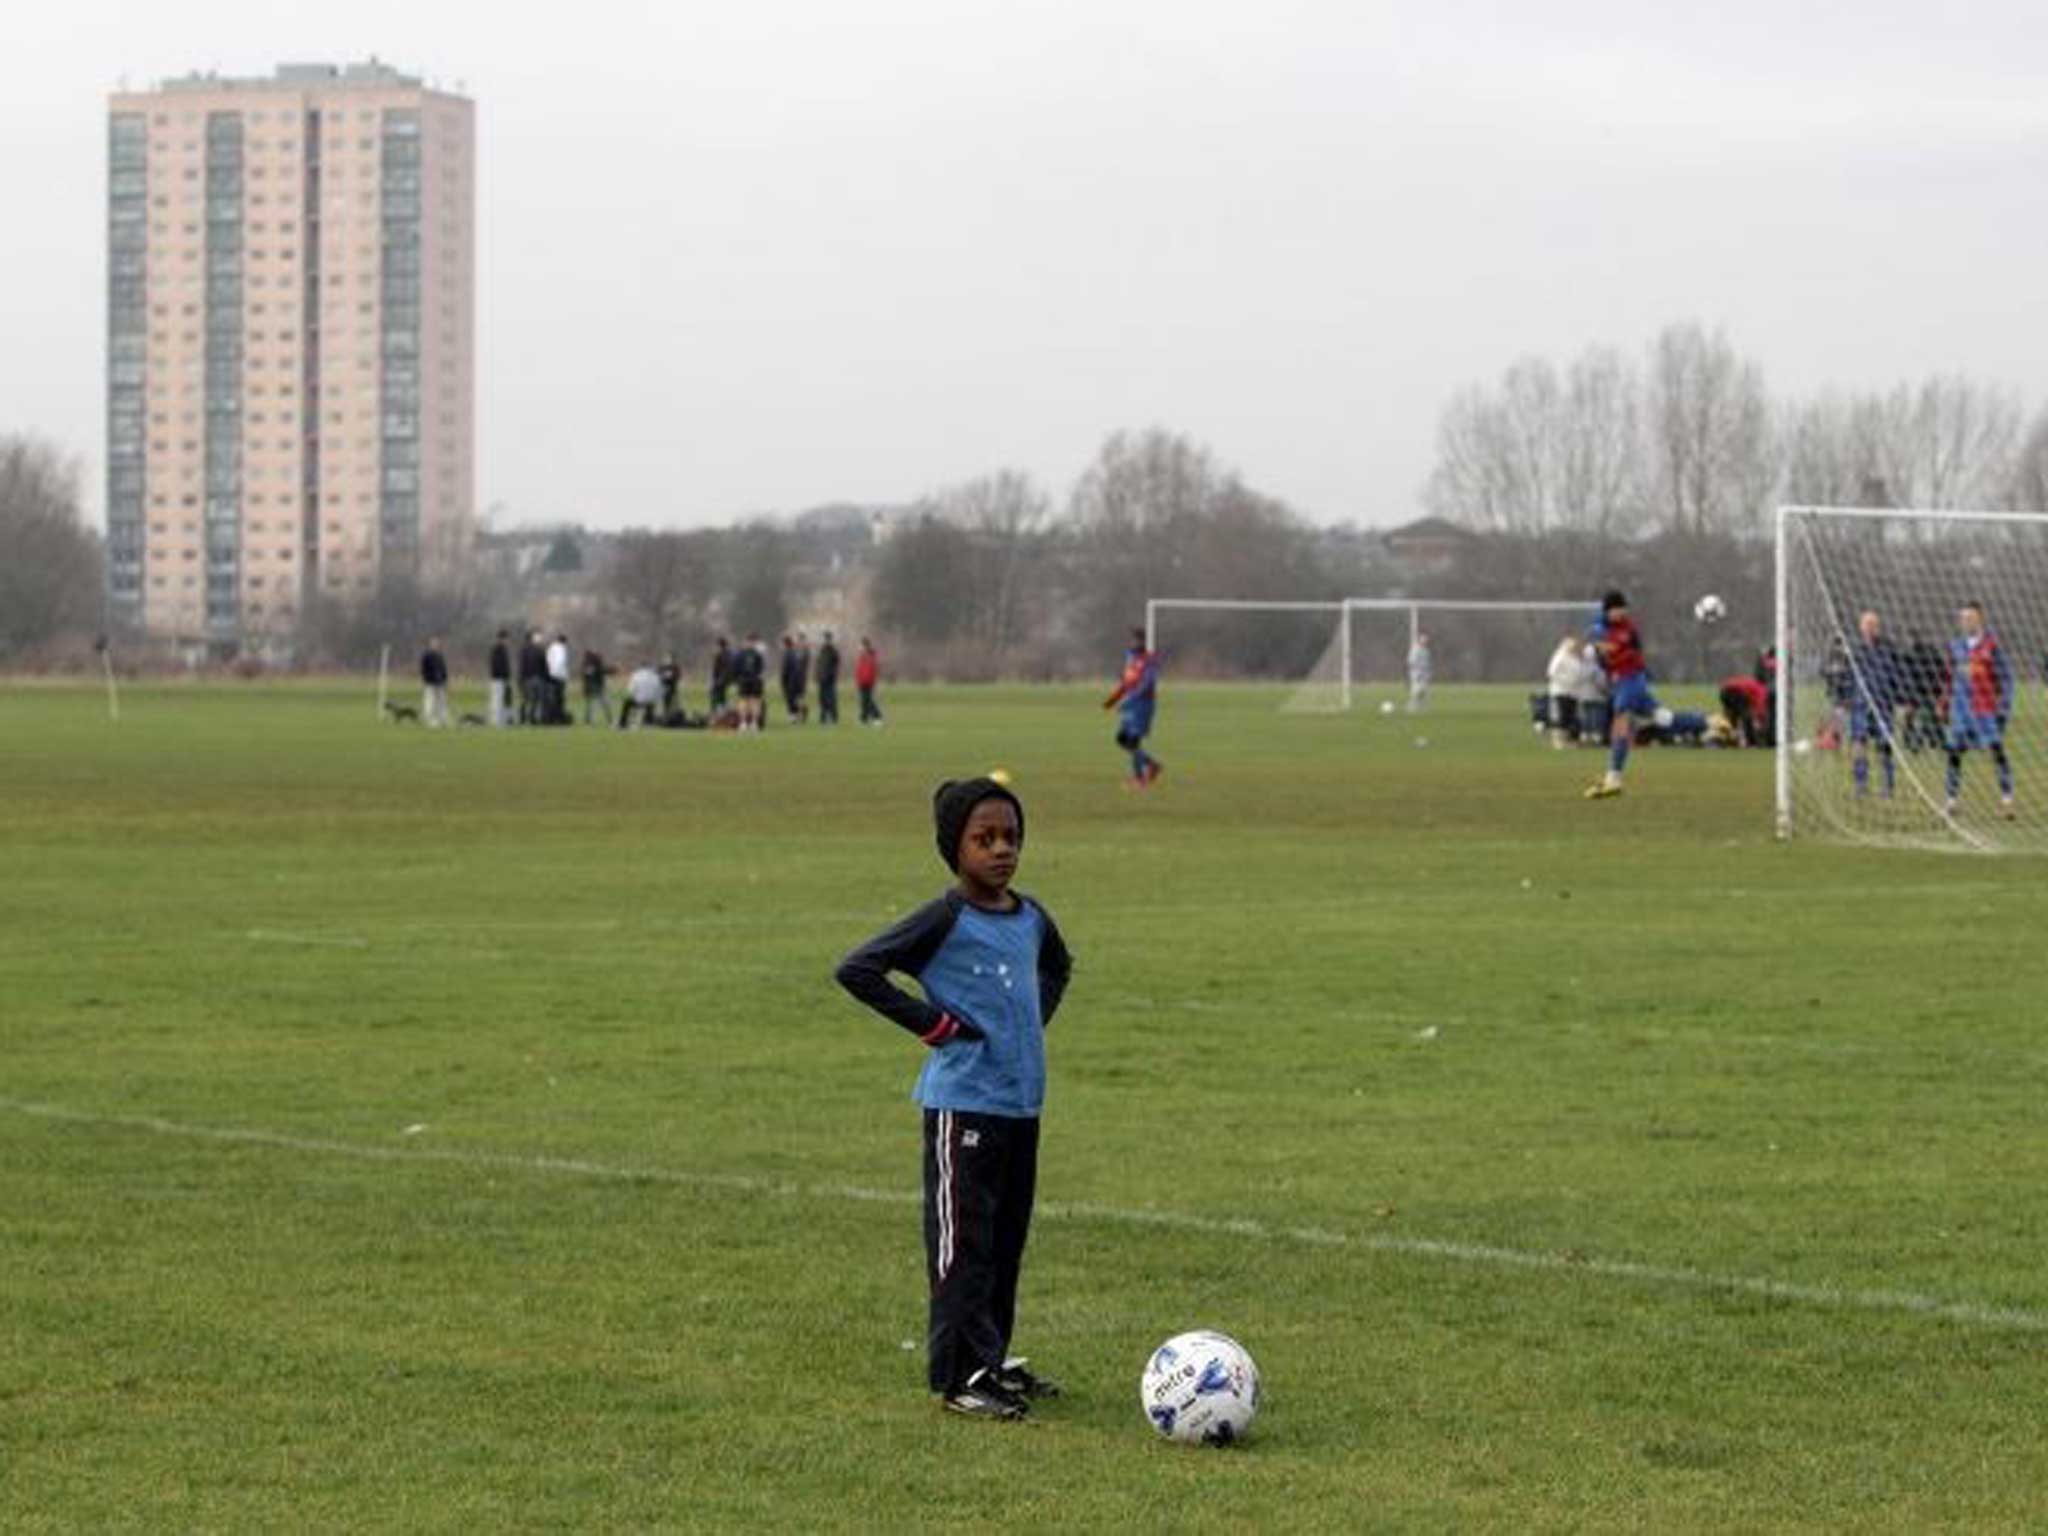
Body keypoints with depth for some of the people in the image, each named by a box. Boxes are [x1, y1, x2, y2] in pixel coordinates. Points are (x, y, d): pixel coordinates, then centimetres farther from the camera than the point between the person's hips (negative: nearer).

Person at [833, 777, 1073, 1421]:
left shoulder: (1031, 919, 9)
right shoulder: (945, 920, -12)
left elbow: (1057, 966, 32)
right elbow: (856, 969, -17)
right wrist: (931, 1022, -16)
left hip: (1023, 1102, 7)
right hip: (963, 1106, -7)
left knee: (1007, 1240, 14)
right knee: (963, 1242, -5)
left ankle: (993, 1360, 25)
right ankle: (960, 1375, -2)